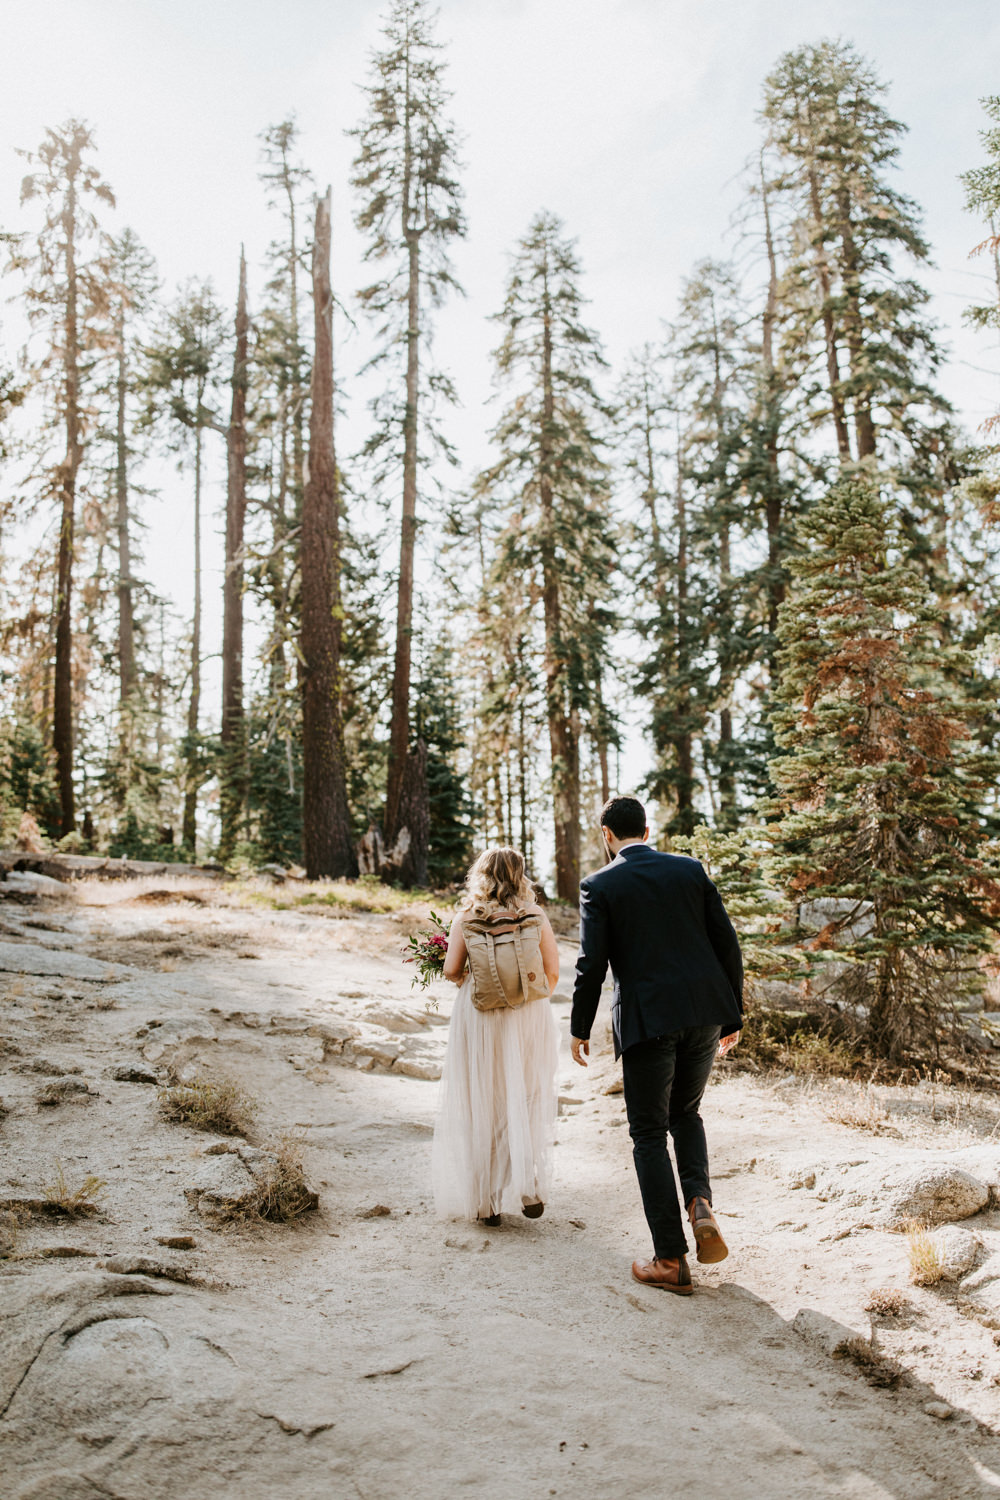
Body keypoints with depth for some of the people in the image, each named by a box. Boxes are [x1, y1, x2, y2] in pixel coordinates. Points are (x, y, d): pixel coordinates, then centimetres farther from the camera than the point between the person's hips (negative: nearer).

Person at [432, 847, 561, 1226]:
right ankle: (529, 1188, 7)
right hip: (529, 1016, 1)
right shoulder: (535, 916, -1)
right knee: (527, 1101, 14)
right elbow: (552, 972, -1)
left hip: (478, 1015, -1)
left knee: (480, 1106, 9)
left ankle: (485, 1200, 14)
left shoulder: (467, 917, -4)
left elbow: (451, 970, -6)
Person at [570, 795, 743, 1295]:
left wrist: (580, 1029, 6)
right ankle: (700, 1204, 4)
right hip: (704, 1012, 4)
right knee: (685, 1112, 26)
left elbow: (592, 964, -6)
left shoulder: (599, 886, -2)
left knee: (649, 1135, 8)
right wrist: (732, 1017, 15)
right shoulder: (690, 869, 8)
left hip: (647, 1019, -4)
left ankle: (671, 1262, 11)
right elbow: (727, 944, 6)